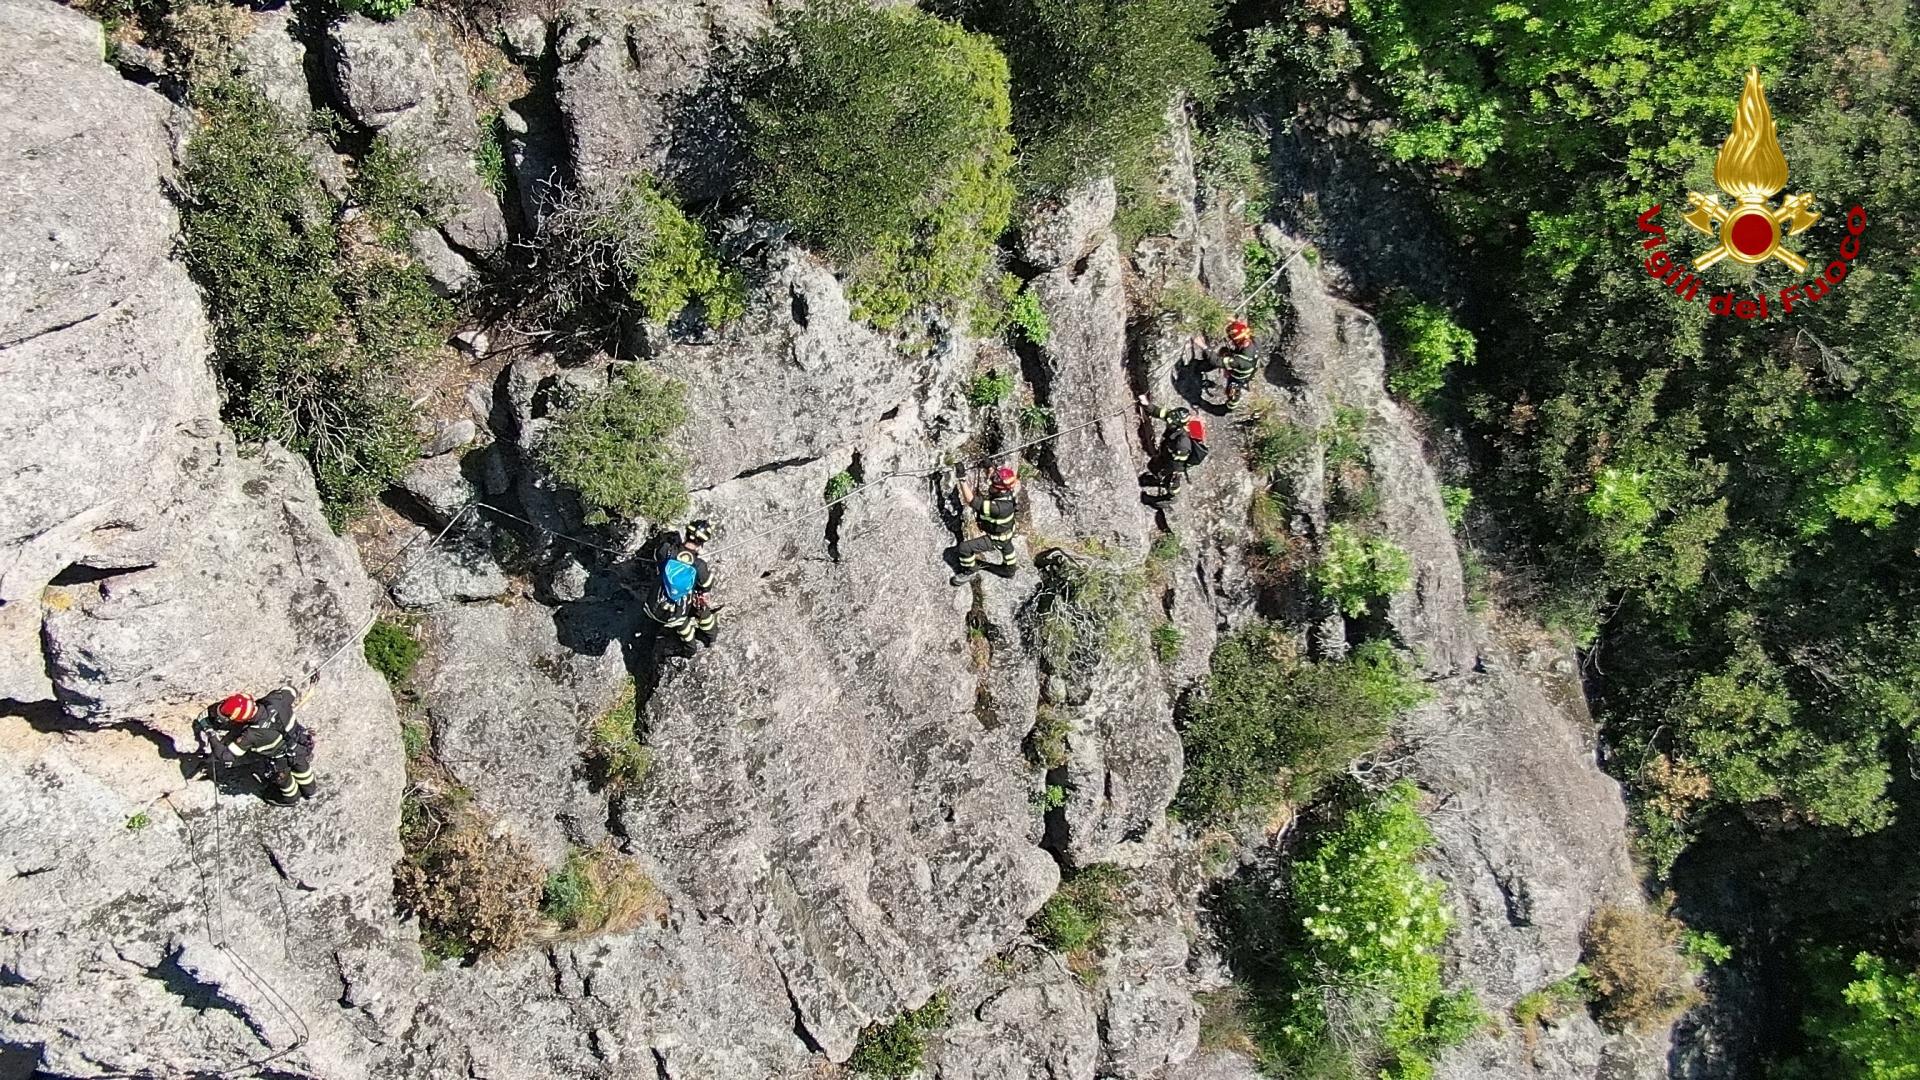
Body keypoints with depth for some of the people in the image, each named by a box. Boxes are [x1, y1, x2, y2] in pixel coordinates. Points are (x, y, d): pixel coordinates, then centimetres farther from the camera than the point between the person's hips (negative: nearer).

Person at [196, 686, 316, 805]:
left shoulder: (252, 735, -39)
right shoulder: (277, 699, -31)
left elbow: (226, 757, -29)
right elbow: (290, 691, -5)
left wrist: (210, 735, -22)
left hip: (283, 761, -4)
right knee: (301, 766, 34)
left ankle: (290, 796, 60)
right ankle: (308, 791, 62)